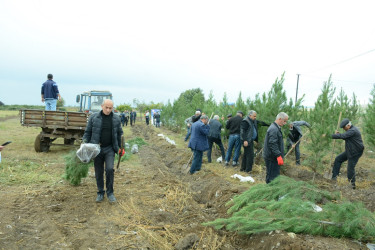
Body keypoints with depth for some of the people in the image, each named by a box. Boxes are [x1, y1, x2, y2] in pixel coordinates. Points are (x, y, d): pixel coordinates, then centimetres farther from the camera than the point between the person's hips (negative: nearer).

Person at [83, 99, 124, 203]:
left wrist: (120, 147, 12)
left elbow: (119, 134, 11)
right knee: (99, 172, 7)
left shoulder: (116, 119, 2)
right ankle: (100, 193, 25)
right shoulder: (93, 117, -3)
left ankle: (110, 192, 4)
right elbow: (87, 132, 3)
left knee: (109, 169, -14)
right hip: (97, 149, 0)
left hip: (110, 149, 0)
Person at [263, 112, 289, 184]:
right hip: (272, 157, -11)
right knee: (272, 177, -5)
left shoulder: (276, 128, 16)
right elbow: (272, 144, -25)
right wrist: (279, 156, -27)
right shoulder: (273, 129, -19)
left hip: (273, 157, 11)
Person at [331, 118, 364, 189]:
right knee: (338, 159, 9)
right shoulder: (351, 130, 10)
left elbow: (343, 136, -32)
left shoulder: (353, 131, -24)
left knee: (350, 168, -5)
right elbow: (346, 137, 16)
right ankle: (334, 176, 14)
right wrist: (338, 134, 0)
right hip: (349, 151, 10)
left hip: (355, 153, -10)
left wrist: (332, 135, -27)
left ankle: (352, 184, 11)